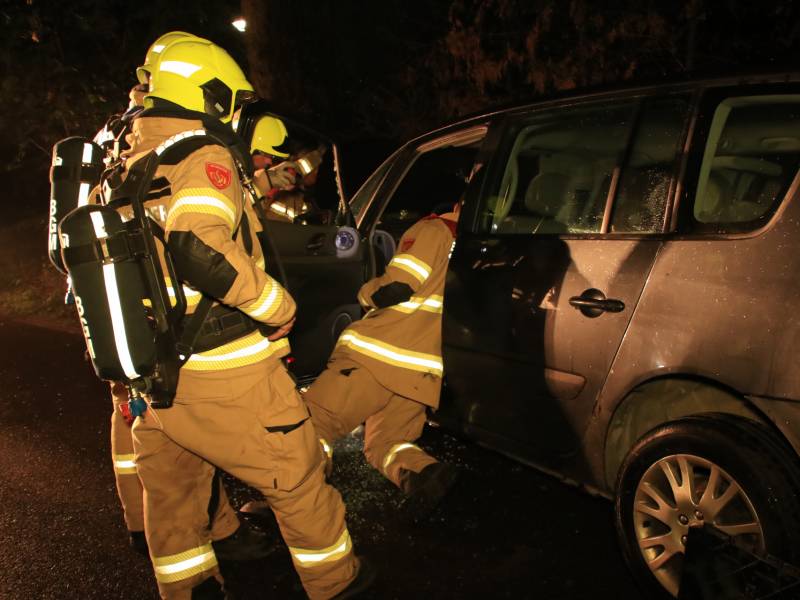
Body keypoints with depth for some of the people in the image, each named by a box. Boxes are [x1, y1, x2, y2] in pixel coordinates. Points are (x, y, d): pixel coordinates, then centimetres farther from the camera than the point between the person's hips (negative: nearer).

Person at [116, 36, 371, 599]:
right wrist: (277, 305, -20)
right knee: (297, 478, 11)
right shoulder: (204, 159, -14)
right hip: (223, 381, -8)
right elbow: (200, 250, -32)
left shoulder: (130, 167, 12)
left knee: (171, 494, 22)